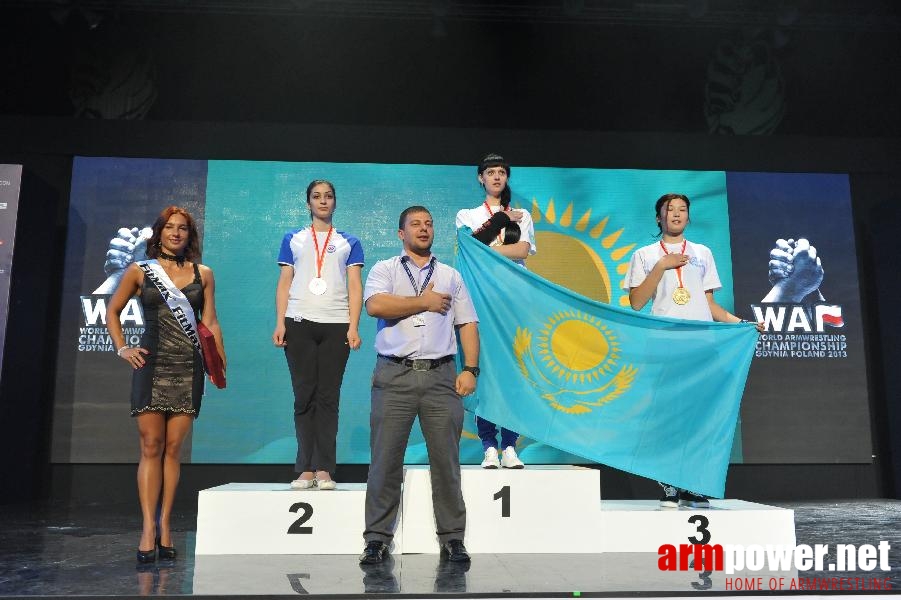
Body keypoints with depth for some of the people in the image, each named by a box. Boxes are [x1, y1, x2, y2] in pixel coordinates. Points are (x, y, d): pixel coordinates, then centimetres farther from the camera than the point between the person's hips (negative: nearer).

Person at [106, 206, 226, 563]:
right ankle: (148, 529, -4)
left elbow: (210, 323, 8)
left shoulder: (203, 274, 10)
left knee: (173, 449, 3)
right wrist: (121, 348, 2)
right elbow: (112, 312, 16)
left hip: (188, 368, 1)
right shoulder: (139, 270, 8)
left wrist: (221, 365, -1)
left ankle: (165, 526, 9)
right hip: (151, 366, -1)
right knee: (151, 447, -4)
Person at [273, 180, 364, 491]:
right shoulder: (293, 239, 16)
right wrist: (279, 323, -1)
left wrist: (353, 327, -5)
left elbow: (355, 287, 6)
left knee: (328, 397, -3)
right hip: (299, 324, 1)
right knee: (304, 396, -1)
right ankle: (306, 469, 1)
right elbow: (284, 283, 11)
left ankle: (324, 470, -2)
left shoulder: (349, 243, 14)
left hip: (336, 325, 0)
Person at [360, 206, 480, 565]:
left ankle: (452, 539, 12)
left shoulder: (451, 276, 19)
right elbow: (375, 305, -9)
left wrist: (470, 369, -1)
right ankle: (377, 538, 10)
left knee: (446, 461, 3)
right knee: (385, 460, 0)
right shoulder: (384, 270, 12)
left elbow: (468, 325, 13)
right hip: (394, 376, -2)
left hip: (441, 377, 2)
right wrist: (424, 302, -3)